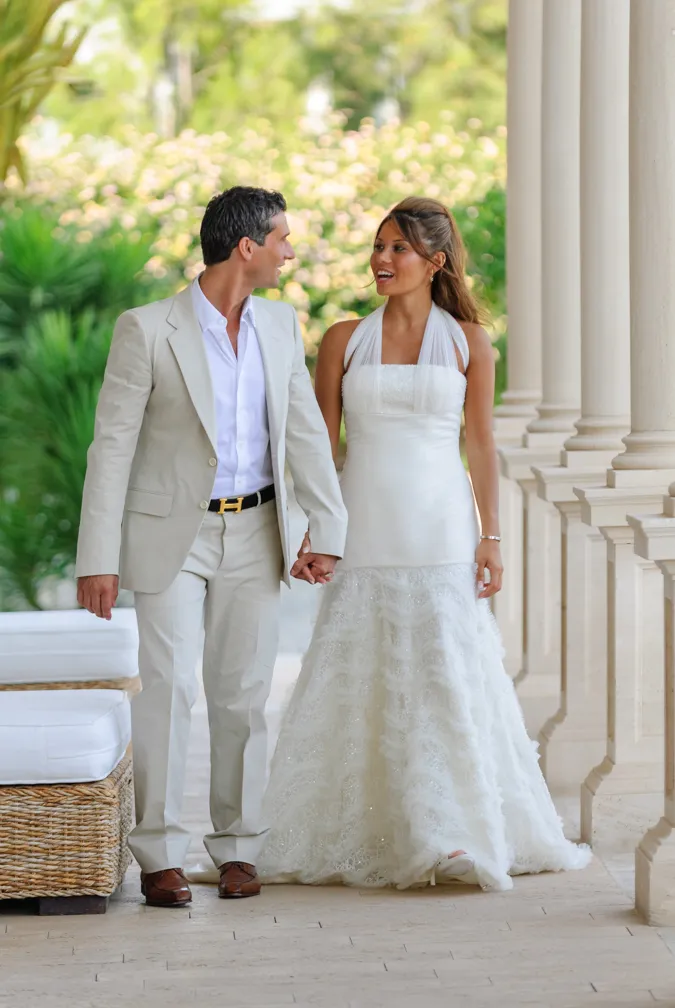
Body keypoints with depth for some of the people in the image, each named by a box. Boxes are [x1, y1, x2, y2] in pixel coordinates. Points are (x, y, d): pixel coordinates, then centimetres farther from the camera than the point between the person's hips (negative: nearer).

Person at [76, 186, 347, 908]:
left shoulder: (280, 324, 6)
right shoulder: (148, 330, -10)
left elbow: (305, 431, 8)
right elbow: (112, 447, -10)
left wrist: (327, 530, 0)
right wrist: (98, 558, -14)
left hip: (253, 535, 4)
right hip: (171, 533, -4)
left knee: (243, 693, 7)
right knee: (167, 689, -9)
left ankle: (237, 847, 17)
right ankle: (159, 855, -1)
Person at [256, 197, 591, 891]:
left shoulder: (467, 341, 3)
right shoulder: (344, 340, 4)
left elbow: (481, 445, 4)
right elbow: (321, 444, 6)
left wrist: (491, 537, -2)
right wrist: (309, 533, -2)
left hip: (441, 533, -1)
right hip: (365, 537, 1)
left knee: (447, 678, -5)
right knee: (359, 683, 2)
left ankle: (452, 835, 2)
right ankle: (355, 836, 11)